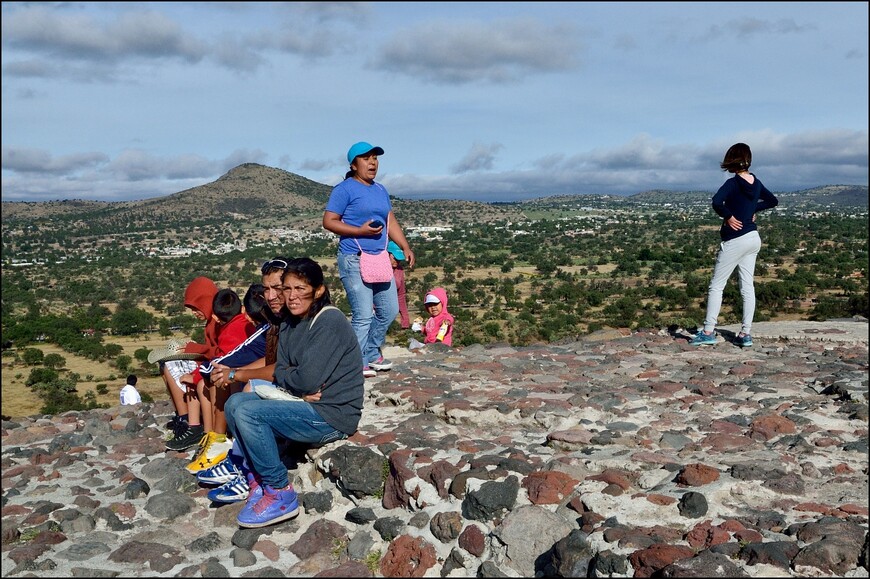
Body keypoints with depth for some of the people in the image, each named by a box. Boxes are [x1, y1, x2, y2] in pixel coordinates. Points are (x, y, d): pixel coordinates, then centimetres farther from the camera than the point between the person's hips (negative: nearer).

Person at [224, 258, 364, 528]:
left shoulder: (330, 321, -18)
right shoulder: (289, 325, 10)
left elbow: (308, 379, -24)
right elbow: (280, 372, 7)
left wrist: (284, 376, -3)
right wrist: (298, 389, -14)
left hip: (333, 414, -9)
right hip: (306, 404, 9)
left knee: (248, 412, -19)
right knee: (235, 402, 4)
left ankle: (280, 494, -9)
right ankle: (255, 478, 5)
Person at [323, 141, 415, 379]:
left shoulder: (380, 190, 17)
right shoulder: (344, 189, -6)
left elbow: (391, 221, 19)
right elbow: (329, 221, -10)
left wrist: (405, 246, 8)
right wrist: (361, 231, -18)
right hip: (354, 261, -8)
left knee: (389, 310, 12)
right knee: (363, 315, -8)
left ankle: (371, 354, 29)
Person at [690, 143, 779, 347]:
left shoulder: (733, 183, -15)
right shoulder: (756, 182, 7)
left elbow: (716, 202, -32)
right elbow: (772, 201, 23)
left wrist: (728, 216, -16)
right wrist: (753, 209, 13)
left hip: (735, 240, -7)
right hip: (753, 238, 7)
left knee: (716, 286, 0)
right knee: (747, 286, 8)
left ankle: (708, 332, 1)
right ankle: (746, 333, 10)